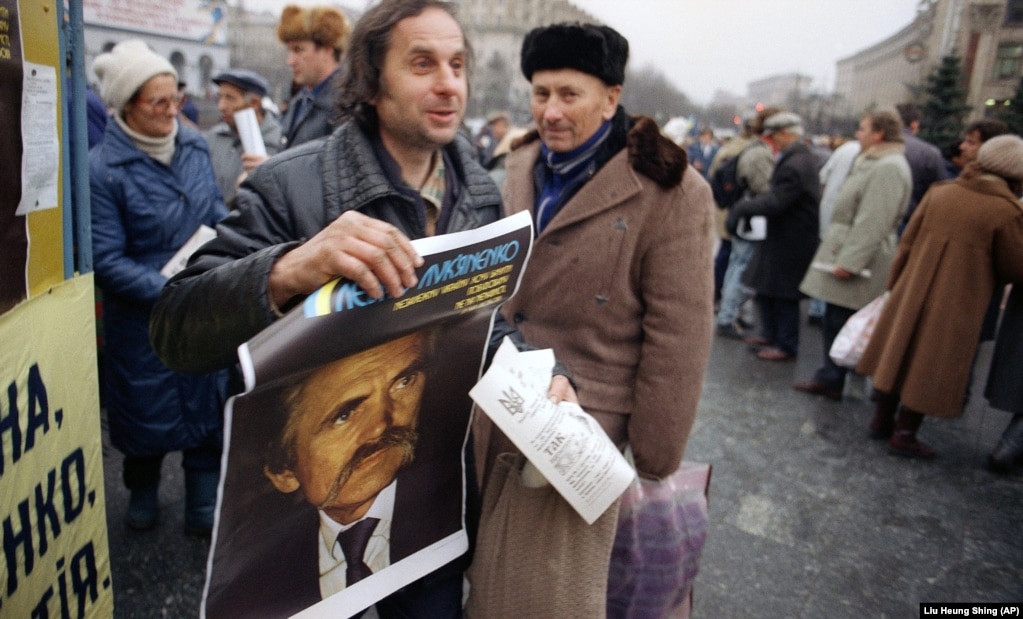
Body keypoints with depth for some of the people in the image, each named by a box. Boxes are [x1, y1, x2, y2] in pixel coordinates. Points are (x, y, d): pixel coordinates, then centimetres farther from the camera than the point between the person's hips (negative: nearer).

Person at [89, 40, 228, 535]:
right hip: (142, 318, -3)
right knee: (146, 411, 15)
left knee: (207, 404, 9)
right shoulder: (102, 168, -16)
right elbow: (106, 259, -16)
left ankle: (204, 508, 27)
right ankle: (142, 491, 44)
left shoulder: (193, 145, -2)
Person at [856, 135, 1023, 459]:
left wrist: (894, 284, 13)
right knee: (931, 365, 7)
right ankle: (904, 433, 15)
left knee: (898, 353, 16)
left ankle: (882, 420, 28)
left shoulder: (939, 193, 0)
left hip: (912, 292, 5)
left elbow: (907, 243, 4)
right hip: (956, 307, -4)